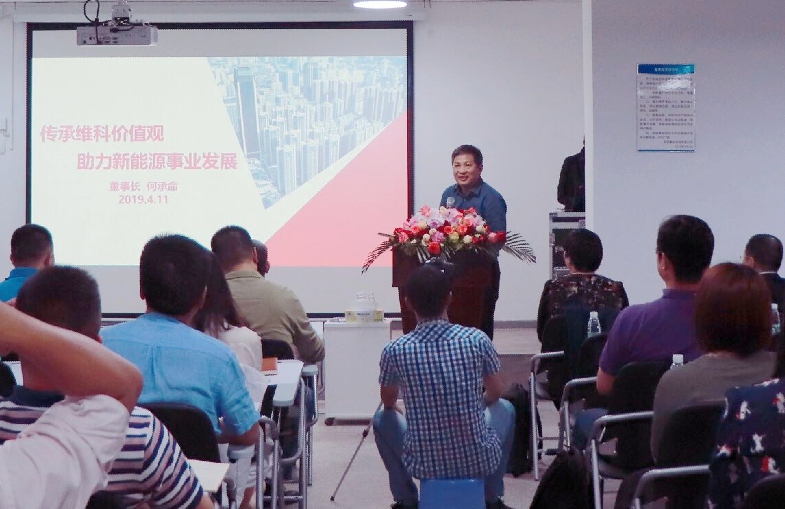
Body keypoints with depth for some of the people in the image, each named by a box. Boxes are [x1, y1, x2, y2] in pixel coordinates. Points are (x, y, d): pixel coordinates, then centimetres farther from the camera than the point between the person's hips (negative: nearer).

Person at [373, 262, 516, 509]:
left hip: (424, 464, 0)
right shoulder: (478, 340, -11)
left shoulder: (395, 351, -11)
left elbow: (389, 402, 10)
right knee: (504, 408, 31)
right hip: (480, 461, 0)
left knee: (383, 418, 28)